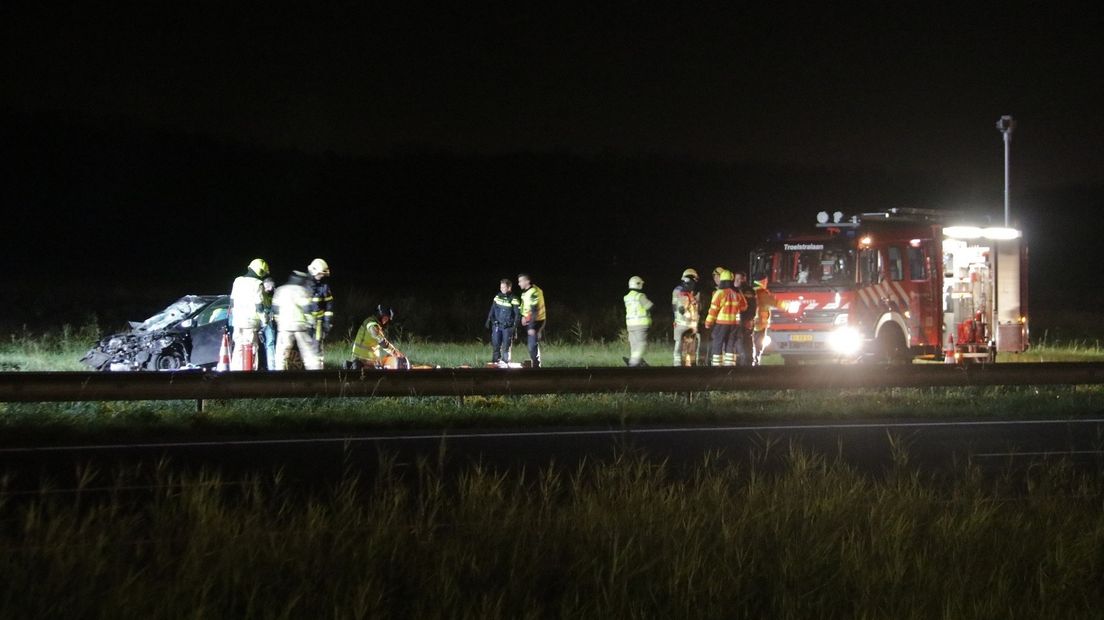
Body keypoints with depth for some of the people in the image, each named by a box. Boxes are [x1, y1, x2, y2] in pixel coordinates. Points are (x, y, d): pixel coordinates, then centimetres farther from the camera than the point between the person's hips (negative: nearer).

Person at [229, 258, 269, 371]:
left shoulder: (238, 281, 13)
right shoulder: (257, 284, -7)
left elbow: (232, 302, 18)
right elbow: (259, 306, -9)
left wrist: (232, 317, 25)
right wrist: (264, 320, -2)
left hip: (237, 320, 6)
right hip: (251, 321, -6)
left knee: (238, 348, 10)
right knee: (251, 349, -4)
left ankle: (235, 370, 7)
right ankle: (249, 370, -9)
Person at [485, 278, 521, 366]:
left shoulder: (514, 300, -11)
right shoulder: (498, 297, 4)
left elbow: (518, 314, -8)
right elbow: (492, 310, 15)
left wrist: (514, 326, -13)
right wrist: (489, 321, 11)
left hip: (507, 327, -4)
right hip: (497, 326, 4)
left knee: (506, 346, 0)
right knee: (495, 345, 4)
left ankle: (505, 362, 8)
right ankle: (495, 361, 13)